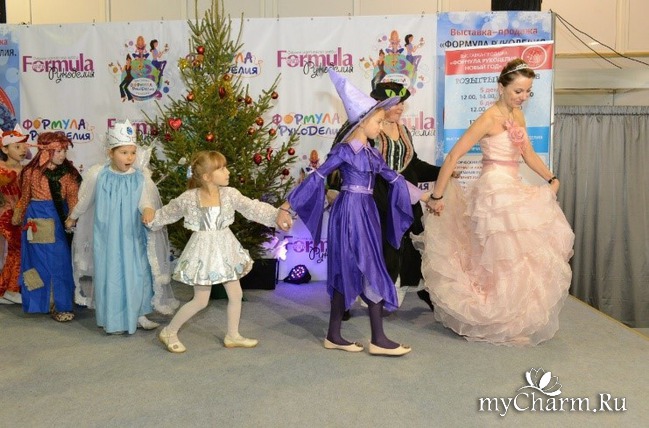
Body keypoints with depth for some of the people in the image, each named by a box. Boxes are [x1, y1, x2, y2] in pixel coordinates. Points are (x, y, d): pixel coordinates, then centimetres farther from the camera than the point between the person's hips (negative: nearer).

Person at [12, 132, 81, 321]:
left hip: (59, 218, 2)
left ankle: (59, 302, 15)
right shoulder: (31, 172, -6)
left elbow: (73, 198, -2)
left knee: (61, 261, 5)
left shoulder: (68, 172, -1)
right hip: (38, 219, -2)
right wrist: (17, 216, 15)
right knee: (42, 260, 6)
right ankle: (48, 302, 18)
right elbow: (25, 197, 6)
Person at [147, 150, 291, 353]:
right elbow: (167, 213, 5)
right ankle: (169, 332, 21)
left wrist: (277, 216, -25)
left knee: (236, 294, 10)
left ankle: (232, 336, 30)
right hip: (204, 250, -4)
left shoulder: (229, 194, -7)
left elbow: (253, 208, -14)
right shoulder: (188, 198, -13)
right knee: (201, 301, 1)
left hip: (225, 248, 4)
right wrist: (150, 220, 11)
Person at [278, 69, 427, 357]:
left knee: (349, 274, 10)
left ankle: (334, 336, 18)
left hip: (366, 213, 8)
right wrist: (287, 205, -14)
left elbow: (394, 178, 19)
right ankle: (378, 339, 4)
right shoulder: (345, 150, -11)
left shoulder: (371, 152, 12)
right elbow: (316, 178, -13)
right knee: (370, 272, -5)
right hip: (350, 213, -8)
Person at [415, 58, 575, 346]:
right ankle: (503, 324, 16)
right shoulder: (490, 118, -15)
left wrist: (551, 179, 9)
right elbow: (453, 156, -19)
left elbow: (528, 154, 21)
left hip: (514, 190, 9)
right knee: (505, 259, -1)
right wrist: (437, 196, -19)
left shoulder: (518, 115, 11)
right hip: (495, 191, -9)